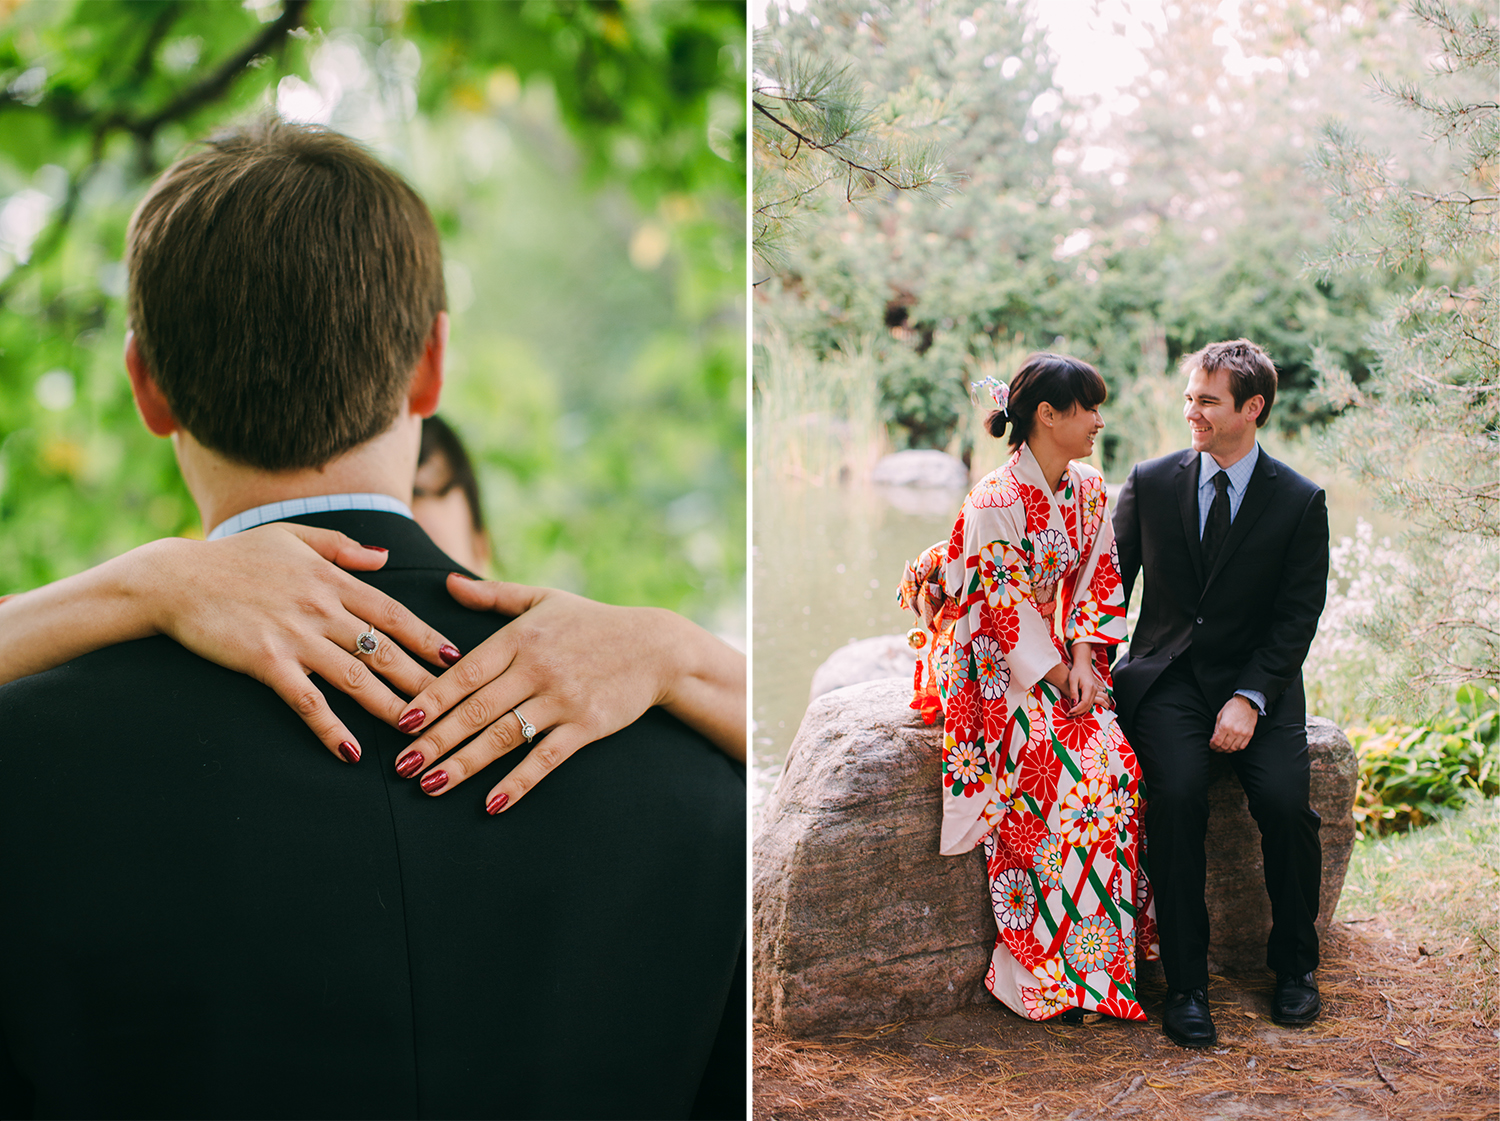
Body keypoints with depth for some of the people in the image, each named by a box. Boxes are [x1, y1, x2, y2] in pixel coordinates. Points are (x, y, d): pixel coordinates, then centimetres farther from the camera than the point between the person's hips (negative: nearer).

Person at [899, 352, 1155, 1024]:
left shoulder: (1088, 490, 6)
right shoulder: (994, 502, -17)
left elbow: (1096, 579, 6)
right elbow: (1003, 606, -16)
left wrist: (1083, 662, -7)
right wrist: (1059, 678, -14)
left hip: (1062, 657, 7)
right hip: (994, 663, -6)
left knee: (1115, 760, -17)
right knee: (1065, 767, -24)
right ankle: (1051, 964, -13)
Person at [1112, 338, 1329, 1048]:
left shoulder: (1301, 502, -1)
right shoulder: (1150, 483, 4)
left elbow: (1297, 618, -3)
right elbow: (1109, 583, 7)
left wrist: (1249, 698, -16)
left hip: (1257, 682, 0)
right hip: (1164, 678, 0)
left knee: (1287, 803, -23)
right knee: (1178, 796, -26)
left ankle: (1294, 965, 4)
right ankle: (1185, 984, -16)